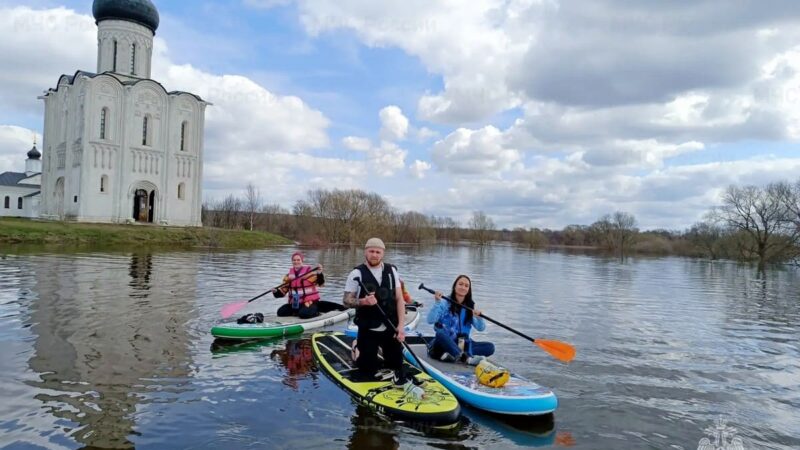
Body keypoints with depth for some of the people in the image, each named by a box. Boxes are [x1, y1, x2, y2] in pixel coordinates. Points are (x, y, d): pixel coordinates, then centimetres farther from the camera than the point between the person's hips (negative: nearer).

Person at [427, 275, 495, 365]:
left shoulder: (470, 307, 8)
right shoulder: (445, 303, -4)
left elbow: (481, 328, 0)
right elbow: (430, 320, -17)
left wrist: (479, 317, -20)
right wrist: (437, 303, -27)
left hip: (462, 345, 4)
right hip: (444, 343, -4)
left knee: (490, 347, -15)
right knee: (440, 333, -36)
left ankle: (453, 355, -32)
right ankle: (468, 358, -48)